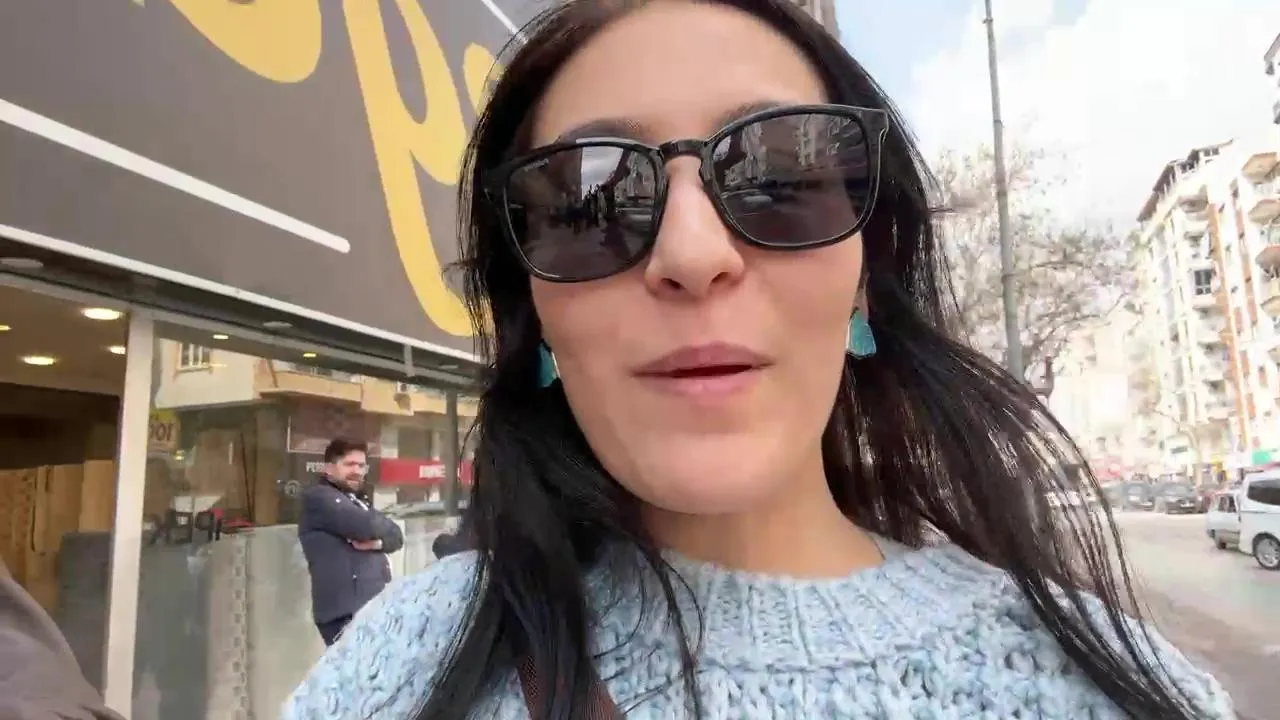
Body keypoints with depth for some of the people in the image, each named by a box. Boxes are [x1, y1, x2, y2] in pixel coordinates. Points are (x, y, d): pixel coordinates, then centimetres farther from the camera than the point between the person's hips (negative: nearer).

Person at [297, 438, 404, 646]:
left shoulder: (361, 501, 25)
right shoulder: (318, 498, -3)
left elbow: (397, 536, 15)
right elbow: (365, 525, -18)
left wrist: (377, 542, -7)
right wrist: (379, 529, 5)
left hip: (376, 606, 8)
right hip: (345, 611, -8)